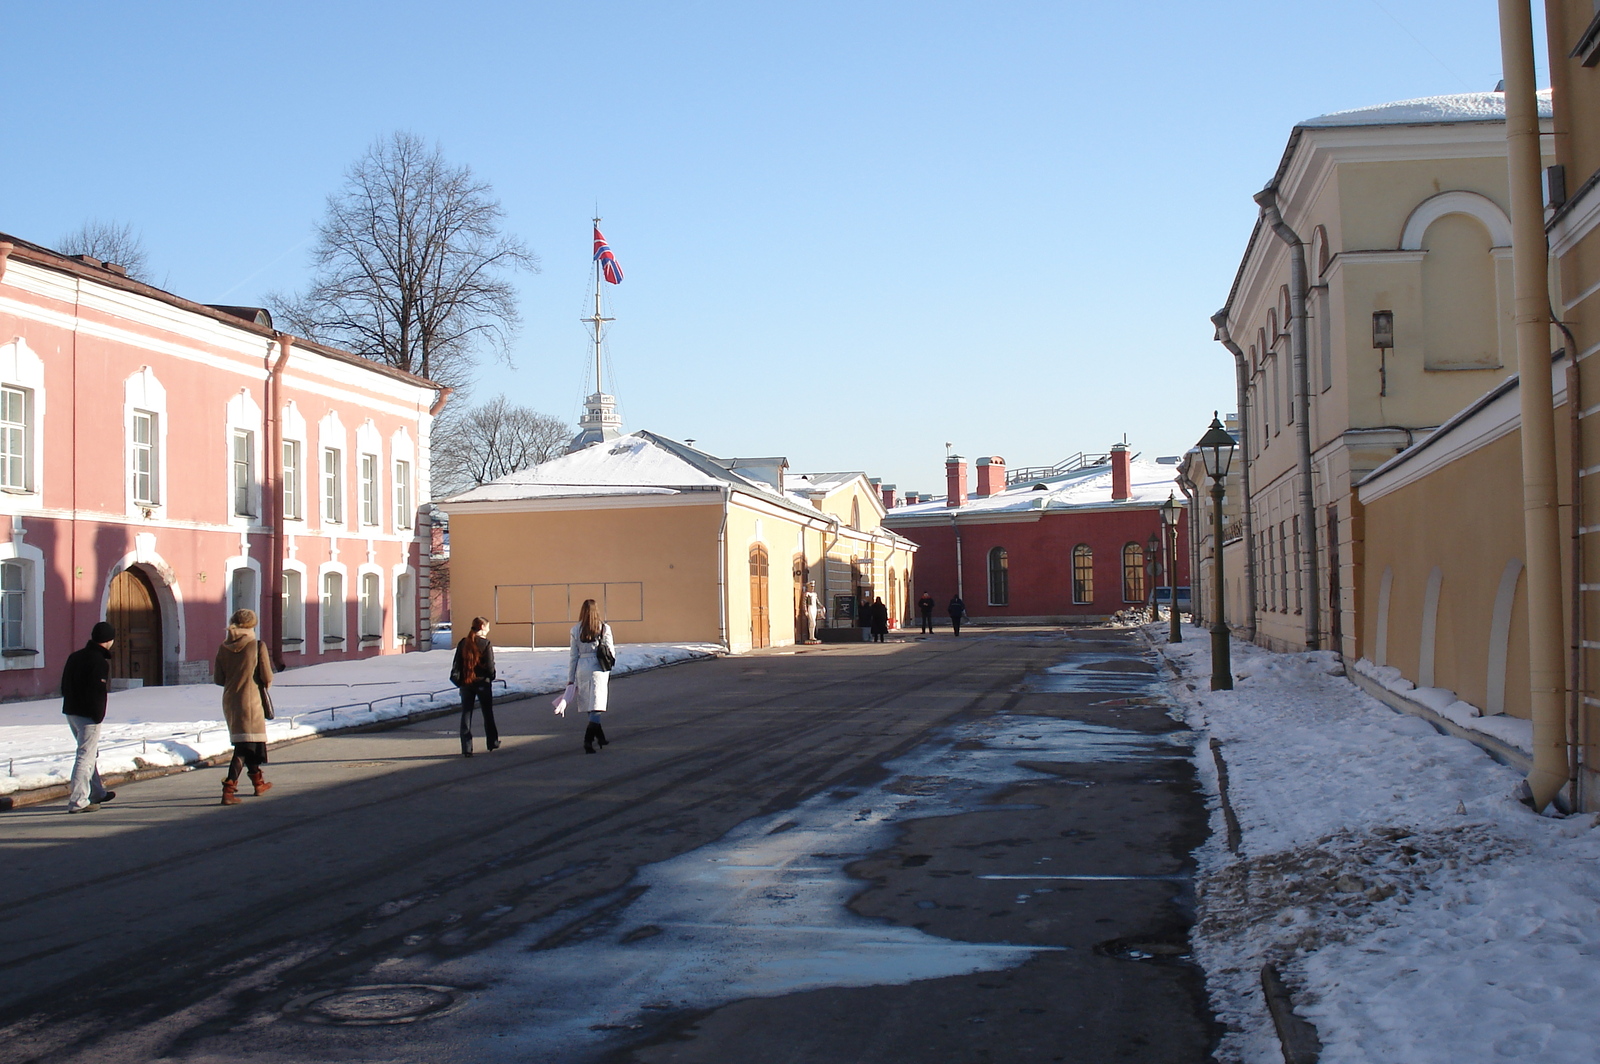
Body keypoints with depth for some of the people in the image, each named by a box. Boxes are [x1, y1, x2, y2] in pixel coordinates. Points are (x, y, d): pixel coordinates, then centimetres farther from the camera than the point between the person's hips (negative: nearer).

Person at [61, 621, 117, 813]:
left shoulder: (74, 657, 11)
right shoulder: (100, 662, -16)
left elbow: (65, 685, 15)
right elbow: (98, 692, -21)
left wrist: (72, 703, 16)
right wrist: (98, 716, -14)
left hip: (71, 711, 9)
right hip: (88, 716, -9)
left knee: (91, 754, 22)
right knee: (86, 756, -5)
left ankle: (96, 792, 34)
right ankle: (77, 801, -7)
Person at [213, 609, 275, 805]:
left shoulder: (223, 648, 1)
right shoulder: (257, 646, -11)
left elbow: (217, 679, 3)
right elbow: (267, 677, -10)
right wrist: (265, 684, 13)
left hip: (229, 701, 6)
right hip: (250, 701, -6)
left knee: (245, 743, 20)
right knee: (245, 746, -2)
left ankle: (258, 782, 34)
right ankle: (228, 789, -10)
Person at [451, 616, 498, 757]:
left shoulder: (463, 643, 1)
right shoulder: (486, 644, -11)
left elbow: (457, 664, 3)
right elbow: (490, 666, -12)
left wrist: (459, 680, 9)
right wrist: (490, 677, 7)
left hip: (465, 683, 3)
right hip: (482, 682, -3)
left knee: (466, 715, 5)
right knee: (488, 714, 14)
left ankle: (466, 749, 0)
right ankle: (492, 744, 25)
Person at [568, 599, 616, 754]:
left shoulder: (576, 630, 2)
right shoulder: (604, 628, -3)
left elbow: (573, 655, 4)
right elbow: (611, 652, -1)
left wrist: (571, 678, 9)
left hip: (582, 668, 3)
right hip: (598, 668, -3)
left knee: (590, 704, 16)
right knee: (596, 706, -4)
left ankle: (600, 737, 28)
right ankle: (588, 739, -17)